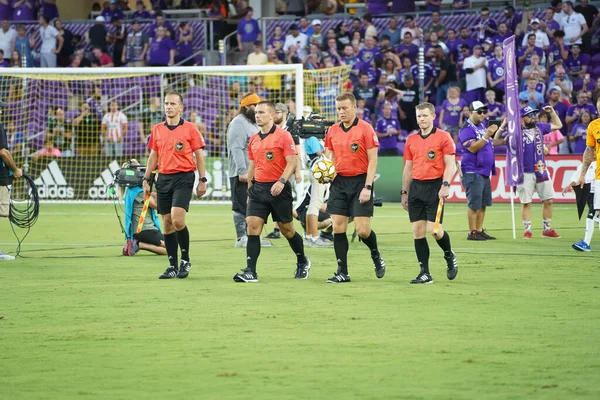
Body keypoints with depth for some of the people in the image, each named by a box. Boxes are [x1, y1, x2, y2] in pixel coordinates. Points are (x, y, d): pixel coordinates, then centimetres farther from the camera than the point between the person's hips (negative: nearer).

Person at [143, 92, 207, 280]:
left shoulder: (190, 128, -2)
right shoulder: (157, 129, 10)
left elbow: (199, 155, 0)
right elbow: (153, 156, 16)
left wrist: (202, 180, -4)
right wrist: (146, 179, 10)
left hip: (183, 178, -5)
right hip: (164, 178, 5)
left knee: (177, 220, -18)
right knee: (167, 223, 4)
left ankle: (185, 260, -1)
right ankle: (173, 266, 10)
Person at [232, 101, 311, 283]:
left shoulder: (283, 136, -7)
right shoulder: (254, 139, 12)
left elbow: (292, 162, -13)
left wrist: (282, 181, -26)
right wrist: (249, 188, 18)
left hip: (278, 189, -5)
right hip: (258, 188, 5)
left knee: (286, 229, 6)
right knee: (252, 225, -9)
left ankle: (302, 261, 31)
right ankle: (250, 272, -13)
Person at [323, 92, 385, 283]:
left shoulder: (365, 129, -8)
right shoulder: (333, 131, 8)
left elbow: (373, 160, -10)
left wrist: (368, 187, -16)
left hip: (360, 181, -5)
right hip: (339, 182, 5)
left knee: (362, 229, -9)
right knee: (338, 228, 0)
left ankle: (376, 256, 21)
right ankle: (342, 272, 6)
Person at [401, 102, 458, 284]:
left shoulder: (443, 137, -2)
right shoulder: (411, 139, 13)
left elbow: (450, 164, -6)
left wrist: (445, 185, -18)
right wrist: (404, 192, 16)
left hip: (435, 186, -5)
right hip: (416, 187, 5)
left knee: (434, 230, -12)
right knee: (418, 231, 0)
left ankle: (449, 256, 17)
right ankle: (425, 273, 4)